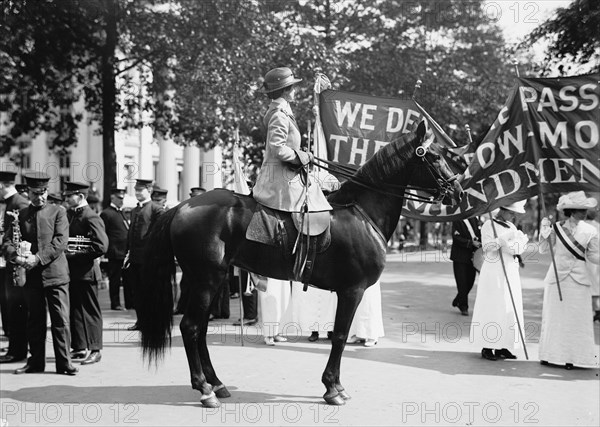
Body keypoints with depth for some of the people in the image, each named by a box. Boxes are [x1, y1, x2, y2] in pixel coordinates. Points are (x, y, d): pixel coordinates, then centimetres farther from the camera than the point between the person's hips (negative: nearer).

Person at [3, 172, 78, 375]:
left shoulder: (58, 212, 4)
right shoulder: (20, 214, 12)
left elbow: (61, 241, -7)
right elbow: (8, 240, 7)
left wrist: (39, 258, -17)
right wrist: (16, 256, -14)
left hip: (55, 273, -2)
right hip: (31, 275, 3)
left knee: (61, 320, -3)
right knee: (34, 320, 9)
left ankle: (64, 362, 3)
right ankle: (35, 362, 19)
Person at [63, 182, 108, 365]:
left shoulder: (91, 218, -14)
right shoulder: (69, 215, 11)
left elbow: (101, 246, -21)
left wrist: (75, 254, -18)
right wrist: (66, 252, -2)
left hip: (85, 273, -8)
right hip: (72, 272, 8)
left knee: (90, 311, 1)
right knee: (75, 310, 13)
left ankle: (95, 350, 8)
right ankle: (79, 348, 23)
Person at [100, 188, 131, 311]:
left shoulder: (122, 213, 19)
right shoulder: (106, 214, -6)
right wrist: (108, 250, -13)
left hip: (127, 253, 7)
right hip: (115, 253, -7)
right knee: (115, 280, 1)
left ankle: (130, 303, 14)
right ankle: (115, 304, 9)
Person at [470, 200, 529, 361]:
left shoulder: (511, 227, 15)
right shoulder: (489, 225, -5)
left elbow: (518, 250, 7)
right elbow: (487, 246, -17)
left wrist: (521, 240, -13)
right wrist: (505, 238, -27)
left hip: (511, 273, 7)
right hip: (494, 272, -7)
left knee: (510, 310, 5)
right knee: (492, 307, -6)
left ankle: (502, 347, 11)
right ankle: (487, 347, 1)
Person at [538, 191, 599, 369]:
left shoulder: (556, 228, -7)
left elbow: (543, 249, 0)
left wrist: (544, 231, -1)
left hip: (556, 278, 1)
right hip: (579, 280, -1)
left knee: (553, 316, 10)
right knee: (576, 320, 6)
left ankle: (549, 355, 14)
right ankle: (571, 358, 8)